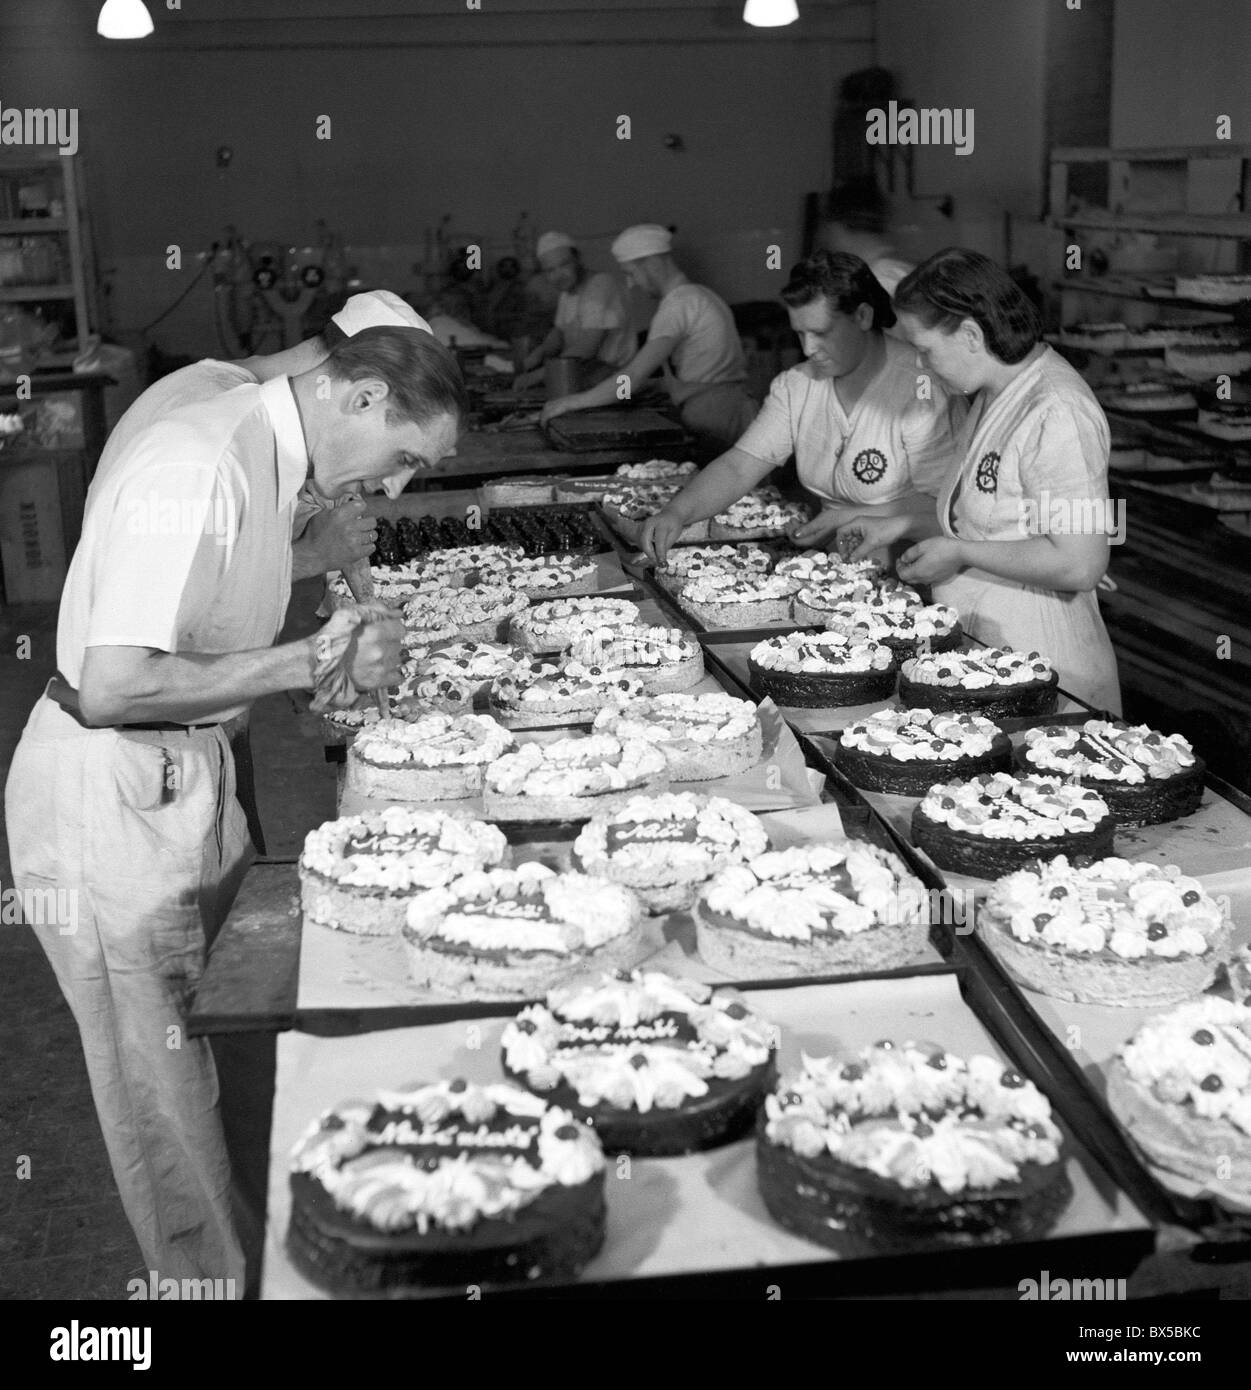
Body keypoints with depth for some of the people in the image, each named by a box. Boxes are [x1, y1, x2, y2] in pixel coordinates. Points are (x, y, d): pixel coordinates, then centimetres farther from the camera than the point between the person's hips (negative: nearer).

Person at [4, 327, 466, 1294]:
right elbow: (113, 686, -28)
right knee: (165, 1089, 6)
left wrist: (341, 651, -4)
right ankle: (211, 1274, 23)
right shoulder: (198, 468, -24)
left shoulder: (264, 453, 7)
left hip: (185, 778, 9)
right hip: (108, 791, -9)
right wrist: (306, 662, -19)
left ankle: (263, 1243, 32)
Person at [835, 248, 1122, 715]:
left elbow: (1080, 564, -25)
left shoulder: (1058, 413, -20)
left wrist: (959, 553, -17)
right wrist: (902, 526, 14)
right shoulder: (994, 396, 10)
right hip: (974, 642, 9)